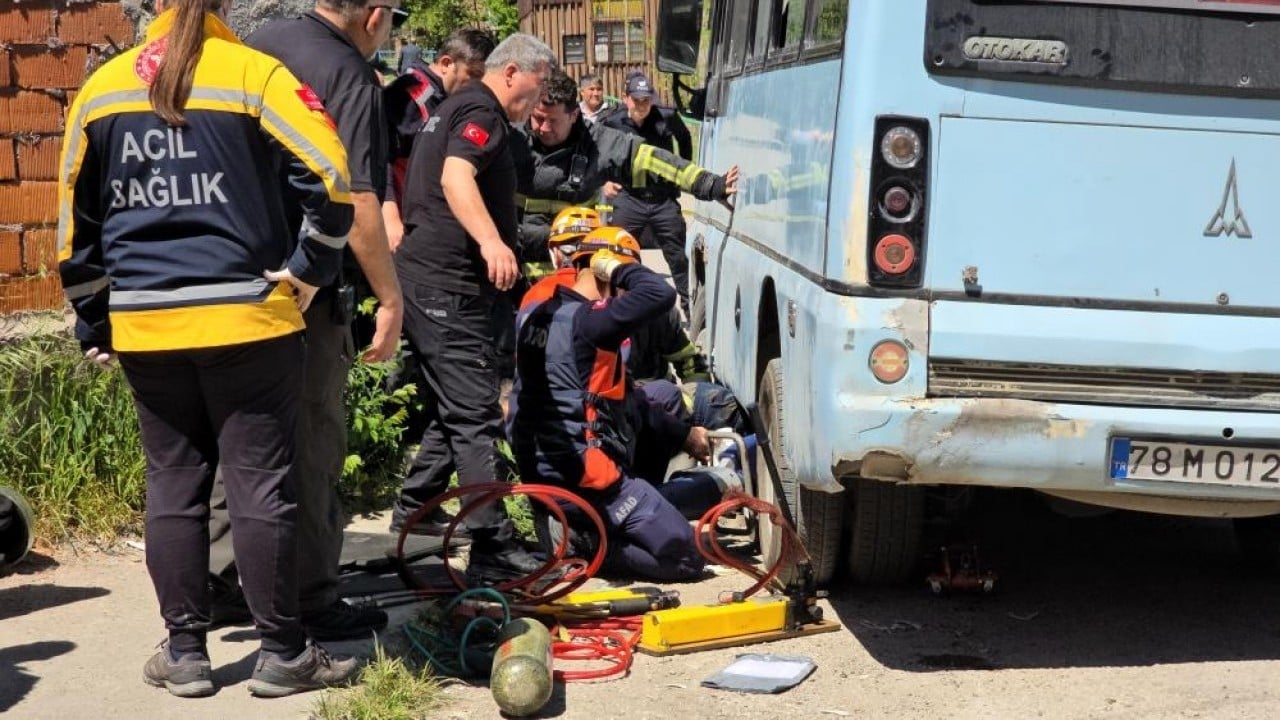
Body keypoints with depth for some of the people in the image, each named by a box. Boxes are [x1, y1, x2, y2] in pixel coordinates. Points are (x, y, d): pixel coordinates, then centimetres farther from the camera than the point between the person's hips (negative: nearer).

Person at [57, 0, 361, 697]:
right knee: (260, 484, 2)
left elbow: (75, 216, 13)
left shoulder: (101, 86, 8)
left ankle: (185, 652, 17)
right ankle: (281, 653, 8)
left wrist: (92, 321, 19)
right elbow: (330, 176, -14)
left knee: (172, 484, 11)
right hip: (244, 318, -3)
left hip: (143, 324, 4)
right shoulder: (254, 73, -4)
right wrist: (310, 267, -2)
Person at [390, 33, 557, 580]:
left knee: (451, 410, 20)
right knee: (477, 418, -12)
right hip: (450, 283, -11)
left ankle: (412, 512, 29)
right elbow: (456, 176, -30)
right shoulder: (482, 112, -11)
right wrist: (491, 241, -44)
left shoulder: (456, 107, 21)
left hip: (426, 279, 11)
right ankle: (493, 548, -13)